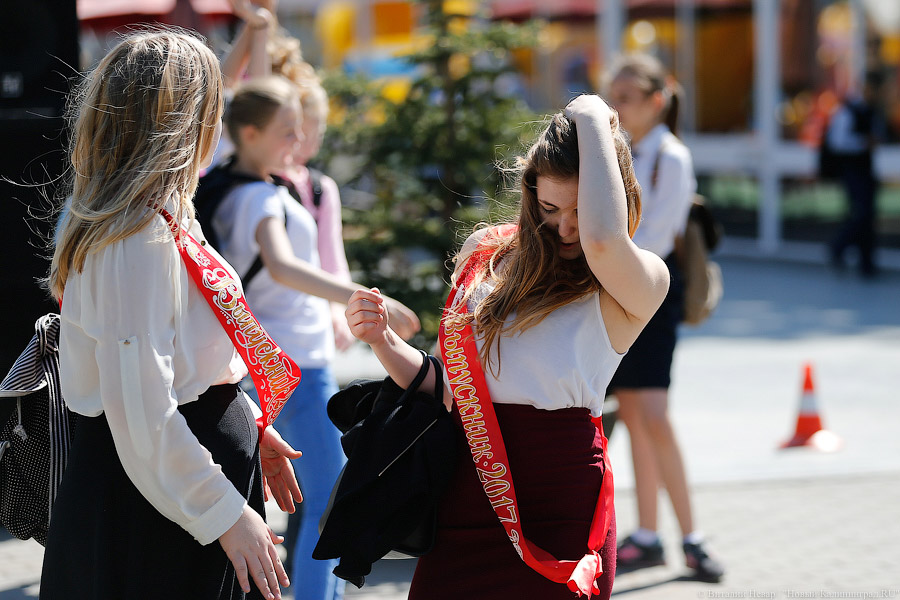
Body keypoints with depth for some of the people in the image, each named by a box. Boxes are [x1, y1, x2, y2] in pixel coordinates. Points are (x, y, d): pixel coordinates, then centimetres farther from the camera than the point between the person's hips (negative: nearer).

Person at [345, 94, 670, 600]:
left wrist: (593, 121, -18)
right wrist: (385, 341, -4)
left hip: (560, 519, -4)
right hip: (465, 498, 4)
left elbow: (600, 241, -33)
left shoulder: (642, 283, -8)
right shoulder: (490, 256, 9)